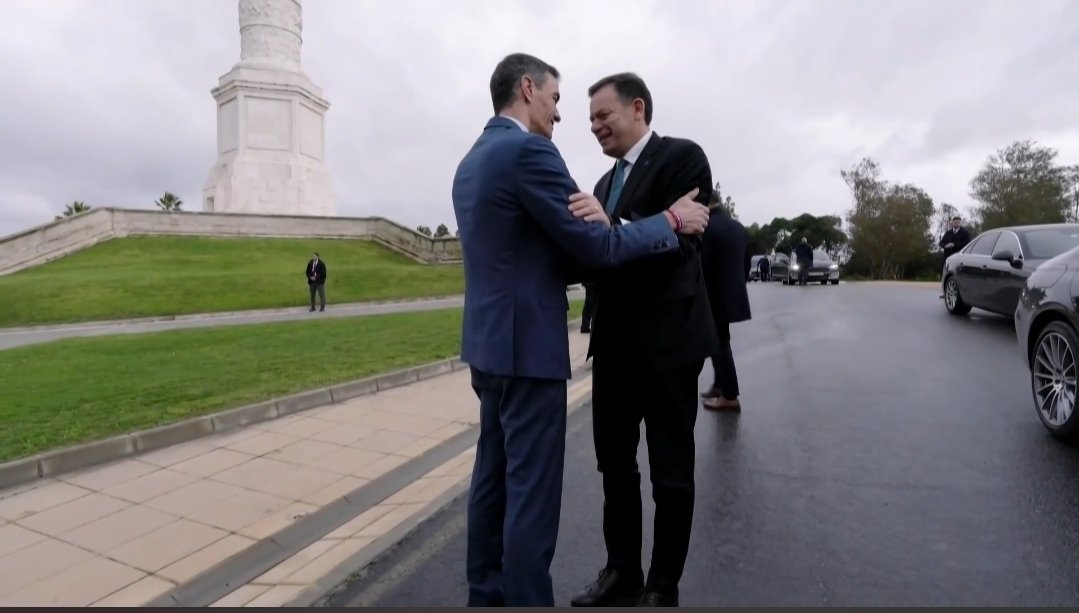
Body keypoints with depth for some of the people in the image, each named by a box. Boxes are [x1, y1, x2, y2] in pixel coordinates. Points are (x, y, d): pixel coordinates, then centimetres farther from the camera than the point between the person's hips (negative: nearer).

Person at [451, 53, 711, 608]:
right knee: (531, 488, 1)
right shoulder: (528, 150, -14)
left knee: (494, 475, 18)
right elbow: (597, 248, -16)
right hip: (528, 344, -10)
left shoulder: (471, 161, 15)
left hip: (490, 340, 10)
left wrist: (592, 220, 1)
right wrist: (672, 221, -2)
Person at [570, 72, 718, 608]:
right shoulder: (606, 182, 17)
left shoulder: (682, 156, -6)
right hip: (614, 342, 8)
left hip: (667, 340, -7)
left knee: (671, 471, 7)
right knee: (614, 464, 15)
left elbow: (679, 244, -18)